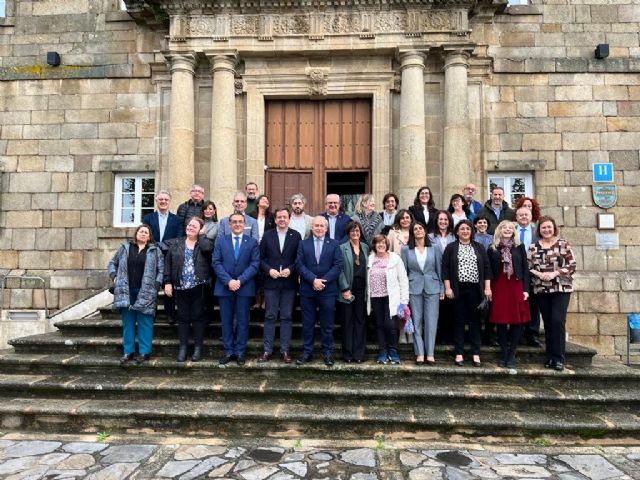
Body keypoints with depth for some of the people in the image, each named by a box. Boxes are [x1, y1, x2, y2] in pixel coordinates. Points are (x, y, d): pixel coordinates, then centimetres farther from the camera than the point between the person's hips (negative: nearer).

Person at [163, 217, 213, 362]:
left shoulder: (203, 243, 2)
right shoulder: (176, 243, 9)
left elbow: (207, 248, -23)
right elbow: (168, 263, 6)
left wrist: (201, 235, -6)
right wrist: (167, 282, -1)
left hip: (199, 287, -2)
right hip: (181, 287, 2)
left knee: (198, 317, 5)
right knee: (183, 317, 8)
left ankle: (198, 347, 14)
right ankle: (183, 347, 17)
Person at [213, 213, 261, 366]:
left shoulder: (252, 242, 4)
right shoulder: (221, 241, 7)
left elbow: (255, 264, -4)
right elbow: (216, 263, -1)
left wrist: (240, 280, -14)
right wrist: (228, 281, -13)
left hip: (244, 287, -1)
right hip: (224, 287, 1)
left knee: (242, 320, 5)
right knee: (226, 320, 7)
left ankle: (240, 351, 15)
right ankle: (228, 351, 18)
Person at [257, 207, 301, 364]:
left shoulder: (296, 236, 3)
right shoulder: (267, 235, 5)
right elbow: (261, 258, 4)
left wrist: (290, 269, -14)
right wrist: (269, 270, -11)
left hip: (289, 283, 0)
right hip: (271, 282, 0)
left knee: (286, 317, 6)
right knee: (270, 317, 5)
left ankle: (284, 350, 15)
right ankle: (267, 350, 13)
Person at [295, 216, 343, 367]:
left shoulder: (334, 244, 6)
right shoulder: (303, 244, 8)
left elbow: (338, 266, -3)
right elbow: (299, 265, -2)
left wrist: (323, 280, -13)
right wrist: (313, 280, -14)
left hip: (327, 290, -1)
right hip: (307, 290, 1)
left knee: (327, 324, 6)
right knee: (307, 324, 7)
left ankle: (327, 353, 17)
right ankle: (307, 352, 18)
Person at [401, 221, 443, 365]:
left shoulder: (434, 249, 6)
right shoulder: (406, 250, 5)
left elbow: (439, 270, 8)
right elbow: (404, 271, 5)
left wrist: (442, 289, 4)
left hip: (432, 288, 0)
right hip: (414, 289, 0)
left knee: (431, 321, -1)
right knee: (417, 321, 2)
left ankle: (430, 353, 5)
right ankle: (419, 353, 8)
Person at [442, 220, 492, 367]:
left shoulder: (479, 247, 9)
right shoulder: (450, 248, 4)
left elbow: (486, 267, 7)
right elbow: (445, 268, 0)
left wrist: (487, 288, 0)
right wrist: (447, 287, -8)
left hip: (475, 289, 2)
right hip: (458, 289, -1)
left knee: (475, 321, 4)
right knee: (459, 321, 4)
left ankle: (476, 354, 11)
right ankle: (459, 354, 10)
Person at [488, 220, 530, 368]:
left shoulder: (519, 247, 8)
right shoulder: (492, 249, 6)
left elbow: (525, 269, 5)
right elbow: (489, 270, 5)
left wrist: (525, 289, -3)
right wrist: (488, 289, -2)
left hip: (517, 287, 1)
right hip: (499, 288, -1)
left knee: (517, 321, 0)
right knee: (501, 321, 2)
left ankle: (511, 355, 9)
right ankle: (504, 354, 12)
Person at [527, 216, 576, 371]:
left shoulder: (563, 244, 0)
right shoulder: (533, 247, 7)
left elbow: (572, 265, -4)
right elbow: (528, 267, 5)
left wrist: (555, 273, -16)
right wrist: (539, 274, -13)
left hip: (561, 288, -3)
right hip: (541, 290, 3)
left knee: (557, 321, -10)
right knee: (548, 323, 8)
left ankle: (559, 358, -1)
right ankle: (550, 357, 17)